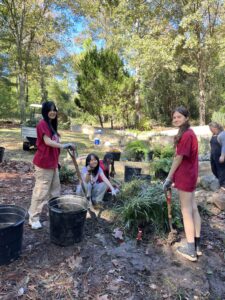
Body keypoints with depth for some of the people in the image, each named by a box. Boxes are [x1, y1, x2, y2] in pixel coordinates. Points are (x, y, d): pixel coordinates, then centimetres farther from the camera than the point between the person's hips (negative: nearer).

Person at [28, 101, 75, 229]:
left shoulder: (52, 124, 14)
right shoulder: (42, 124, -14)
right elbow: (47, 141, -24)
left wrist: (57, 161, 17)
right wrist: (64, 146, -29)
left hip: (52, 162, 10)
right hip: (43, 163, -10)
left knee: (55, 189, 17)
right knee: (41, 191, -2)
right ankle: (33, 218, 12)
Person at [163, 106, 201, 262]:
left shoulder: (186, 135, -19)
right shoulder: (189, 133, 12)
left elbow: (179, 158, -18)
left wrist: (169, 177, -10)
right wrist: (173, 176, 13)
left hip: (185, 176, -10)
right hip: (191, 175, 10)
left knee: (186, 211, -1)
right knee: (193, 209, 14)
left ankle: (191, 250, 11)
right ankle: (197, 245, 26)